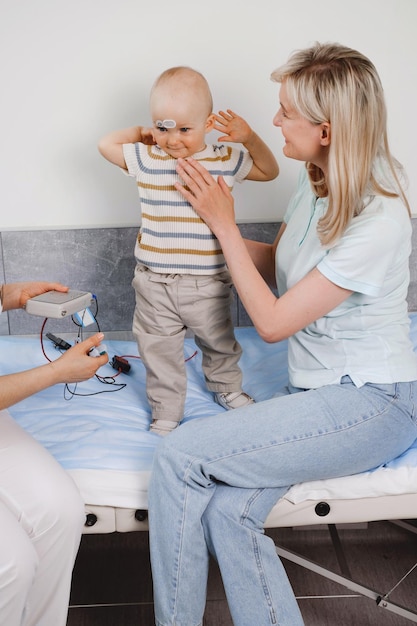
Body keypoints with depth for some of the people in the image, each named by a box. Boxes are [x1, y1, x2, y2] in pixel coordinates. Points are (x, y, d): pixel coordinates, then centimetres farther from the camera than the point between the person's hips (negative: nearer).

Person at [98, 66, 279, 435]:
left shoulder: (225, 161, -4)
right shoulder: (145, 159, -2)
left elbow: (269, 171, 6)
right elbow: (105, 144, 8)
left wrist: (249, 138, -9)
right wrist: (141, 133, 2)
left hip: (207, 283, 0)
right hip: (155, 284, 0)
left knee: (220, 343, 22)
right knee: (160, 354, 11)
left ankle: (227, 388, 50)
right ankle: (166, 413, 30)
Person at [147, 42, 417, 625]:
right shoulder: (319, 180, 3)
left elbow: (273, 321, -17)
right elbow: (275, 264, 19)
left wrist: (223, 223, -11)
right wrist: (210, 217, 12)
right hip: (314, 388, 8)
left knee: (181, 456, -19)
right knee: (227, 512, -17)